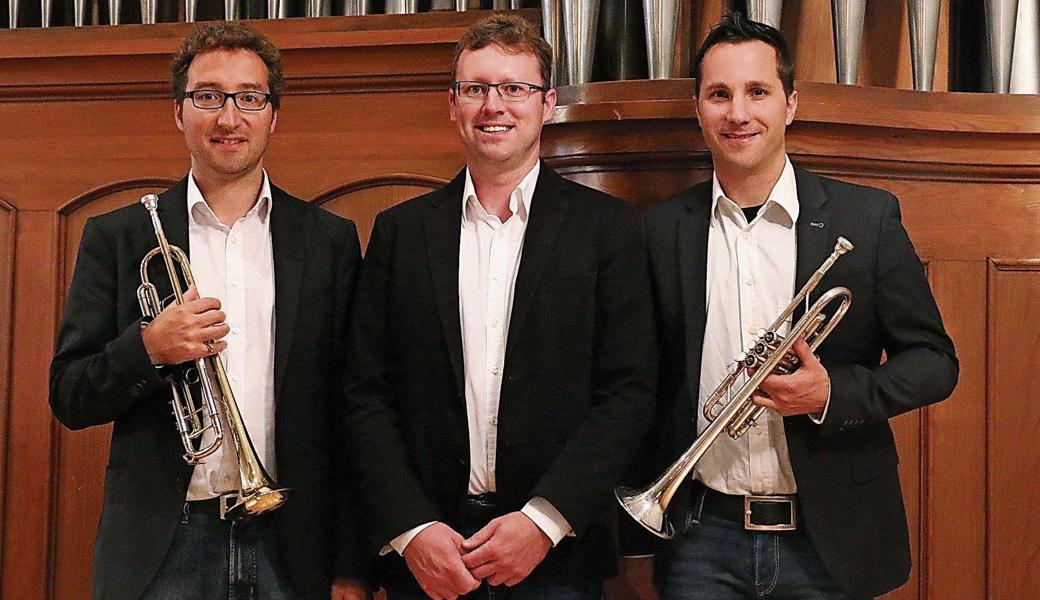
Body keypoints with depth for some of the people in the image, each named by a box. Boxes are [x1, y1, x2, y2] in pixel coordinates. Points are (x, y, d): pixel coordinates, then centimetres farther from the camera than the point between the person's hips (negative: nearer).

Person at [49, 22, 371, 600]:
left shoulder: (331, 240, 4)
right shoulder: (116, 237, 4)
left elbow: (350, 414, 3)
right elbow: (69, 400, 3)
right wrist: (148, 348, -17)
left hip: (293, 548, 1)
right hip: (162, 550, 0)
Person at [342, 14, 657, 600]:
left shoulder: (608, 226, 0)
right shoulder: (399, 230, 6)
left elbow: (630, 392, -4)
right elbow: (369, 397, 3)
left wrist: (544, 520, -13)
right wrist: (412, 528, -9)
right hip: (423, 551, 1)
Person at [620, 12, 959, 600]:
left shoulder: (869, 217, -2)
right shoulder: (661, 229, 1)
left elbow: (935, 362, 1)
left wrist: (831, 392, -16)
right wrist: (637, 543, 7)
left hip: (829, 546, 0)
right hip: (700, 543, 0)